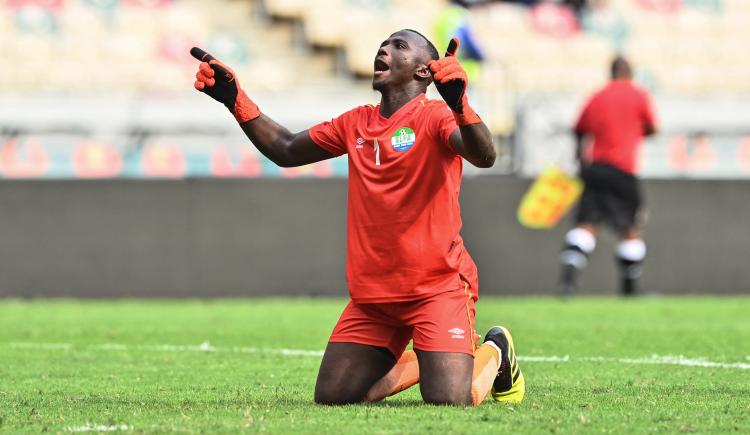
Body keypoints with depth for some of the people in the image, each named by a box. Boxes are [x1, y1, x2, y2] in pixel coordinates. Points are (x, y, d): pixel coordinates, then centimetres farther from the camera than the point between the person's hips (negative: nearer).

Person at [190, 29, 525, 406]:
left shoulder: (434, 117, -8)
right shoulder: (356, 123, 12)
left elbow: (484, 157, -28)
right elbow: (286, 151, 22)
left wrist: (458, 105, -47)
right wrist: (234, 100, 12)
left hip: (437, 286, -6)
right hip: (372, 293, 6)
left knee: (448, 401, -19)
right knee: (332, 398, -1)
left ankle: (494, 353, 16)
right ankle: (422, 362, 23)